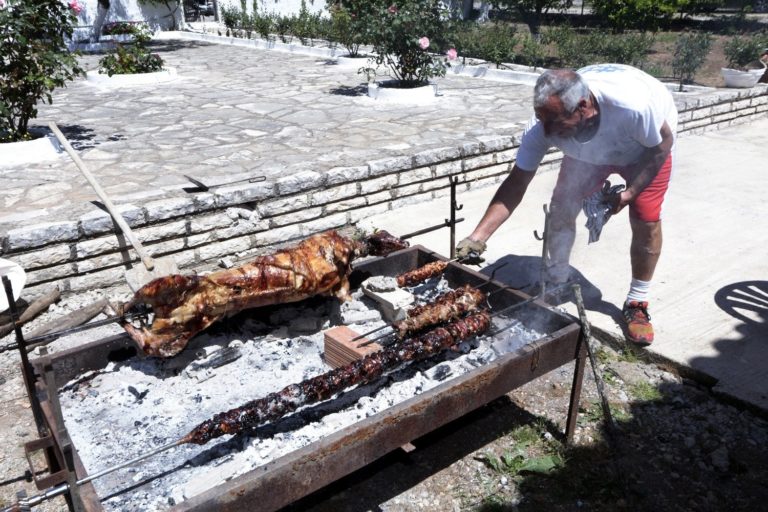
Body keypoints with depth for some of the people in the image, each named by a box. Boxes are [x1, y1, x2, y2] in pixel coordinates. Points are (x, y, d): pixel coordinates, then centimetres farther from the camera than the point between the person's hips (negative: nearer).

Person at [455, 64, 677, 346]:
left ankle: (637, 303, 8)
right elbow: (515, 185, -30)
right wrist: (478, 236, -38)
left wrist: (629, 193, -27)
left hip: (647, 145, -2)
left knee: (646, 221, -12)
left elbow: (663, 144, -23)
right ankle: (556, 281, 15)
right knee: (561, 208, -8)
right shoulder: (543, 124, -35)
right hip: (589, 152, 3)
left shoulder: (632, 105, -45)